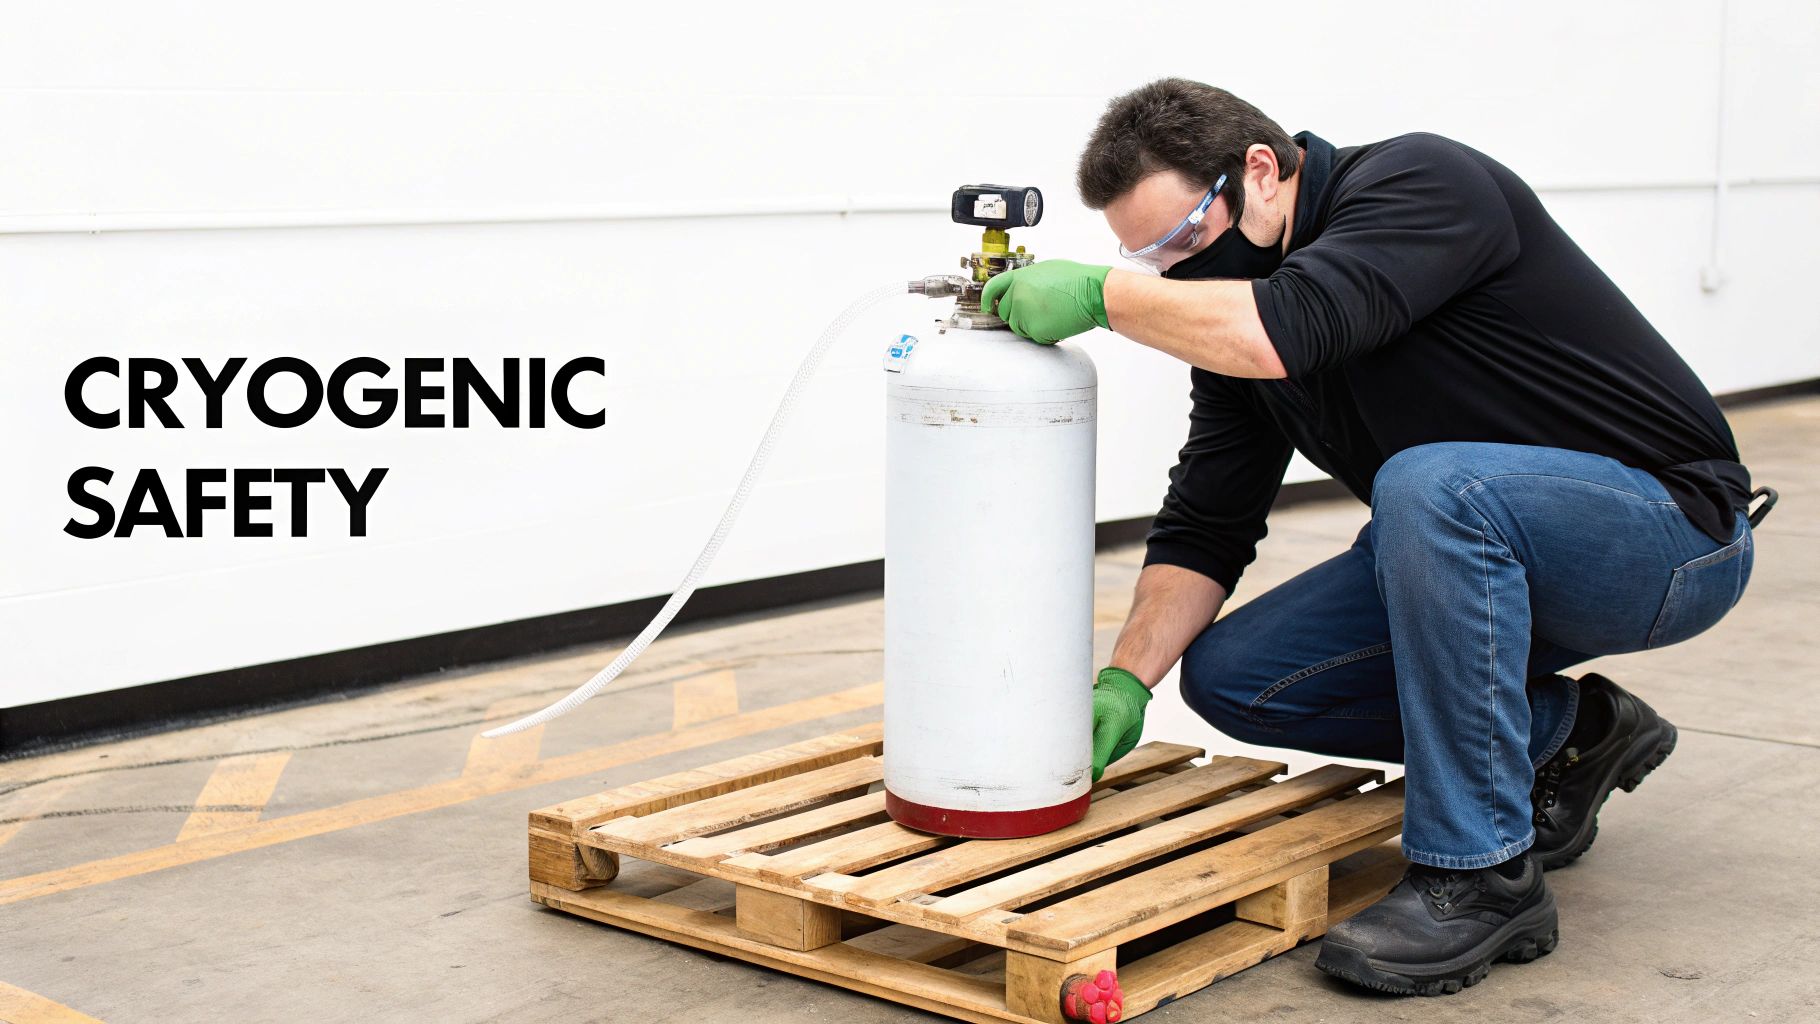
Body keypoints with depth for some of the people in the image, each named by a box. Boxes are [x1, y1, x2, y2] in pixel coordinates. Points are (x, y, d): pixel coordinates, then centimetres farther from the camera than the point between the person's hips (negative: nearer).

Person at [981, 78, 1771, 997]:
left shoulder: (1418, 181, -21)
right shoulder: (1237, 316, 1)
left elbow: (1293, 329, -40)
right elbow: (1205, 524, 3)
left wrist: (1098, 295, -30)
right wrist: (1126, 681, -10)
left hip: (1672, 533, -8)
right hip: (1468, 550, 8)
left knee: (1429, 486, -37)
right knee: (1228, 675, -4)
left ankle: (1483, 873, -24)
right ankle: (1563, 732, 10)